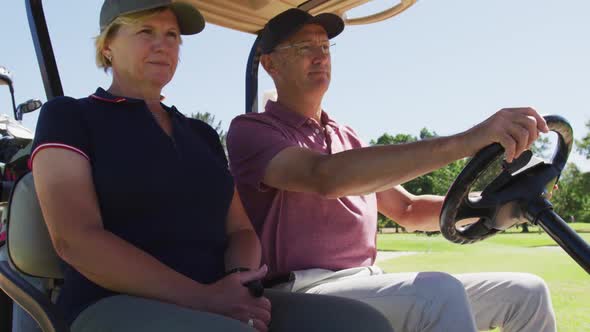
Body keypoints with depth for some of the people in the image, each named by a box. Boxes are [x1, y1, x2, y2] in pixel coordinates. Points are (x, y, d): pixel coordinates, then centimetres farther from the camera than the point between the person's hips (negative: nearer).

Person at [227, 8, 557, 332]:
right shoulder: (250, 131, -3)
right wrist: (462, 143, -30)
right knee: (440, 293, -32)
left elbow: (408, 211, 21)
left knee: (525, 291, -2)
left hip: (369, 284, 7)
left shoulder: (346, 138, 22)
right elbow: (325, 176, -23)